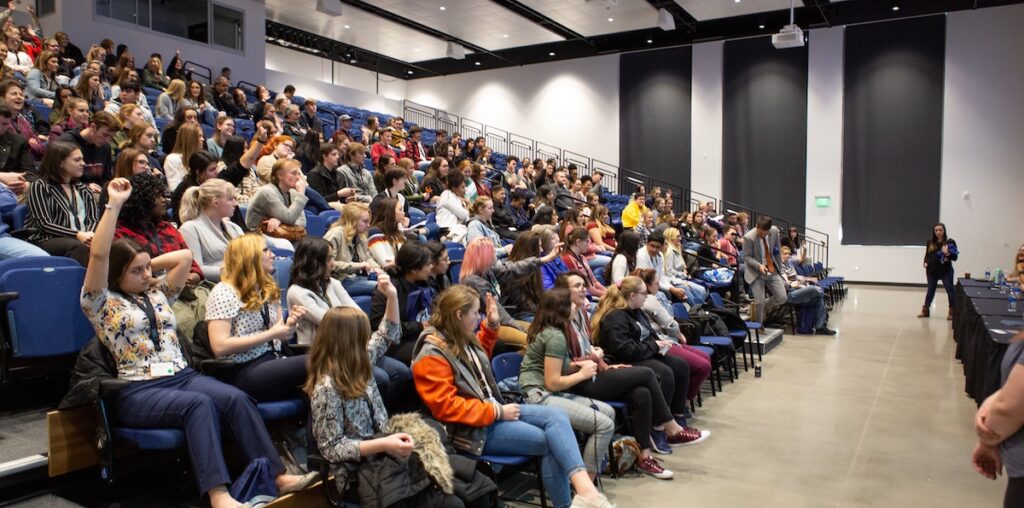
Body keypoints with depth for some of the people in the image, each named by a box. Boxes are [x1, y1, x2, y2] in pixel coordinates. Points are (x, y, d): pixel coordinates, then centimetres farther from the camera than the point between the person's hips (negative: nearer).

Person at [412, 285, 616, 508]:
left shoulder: (461, 339, 9)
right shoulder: (432, 356, -18)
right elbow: (446, 406, -23)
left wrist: (491, 326, 17)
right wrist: (497, 413, -20)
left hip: (494, 409, 9)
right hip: (475, 428, -8)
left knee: (556, 416, -15)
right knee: (549, 441, -18)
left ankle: (584, 488, -25)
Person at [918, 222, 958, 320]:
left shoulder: (950, 242, -7)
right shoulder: (930, 242, 5)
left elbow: (955, 257, -9)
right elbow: (927, 255, 15)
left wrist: (947, 254, -28)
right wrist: (925, 263, -3)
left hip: (946, 271, -4)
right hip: (932, 271, 4)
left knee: (950, 290, -1)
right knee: (930, 290, 13)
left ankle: (952, 312, 5)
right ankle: (925, 310, 21)